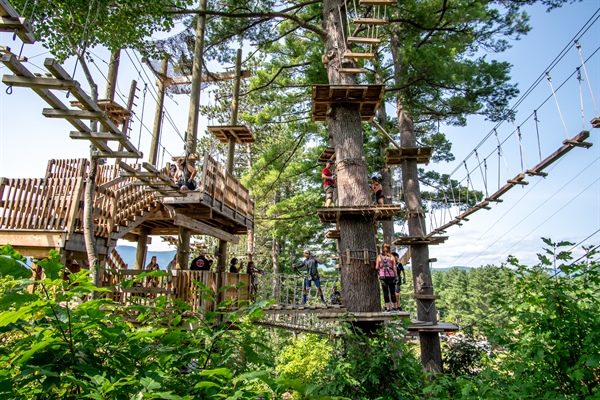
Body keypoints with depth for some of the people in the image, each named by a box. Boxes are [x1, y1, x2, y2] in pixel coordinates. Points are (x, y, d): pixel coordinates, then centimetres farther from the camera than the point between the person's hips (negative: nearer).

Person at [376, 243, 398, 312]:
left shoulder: (379, 257, 1)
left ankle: (388, 308, 1)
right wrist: (396, 275, 5)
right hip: (391, 275, 1)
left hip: (383, 276, -1)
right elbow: (394, 267, -2)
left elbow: (377, 267, 0)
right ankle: (393, 307, 14)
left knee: (385, 292, 2)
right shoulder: (391, 256, 2)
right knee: (392, 291, 10)